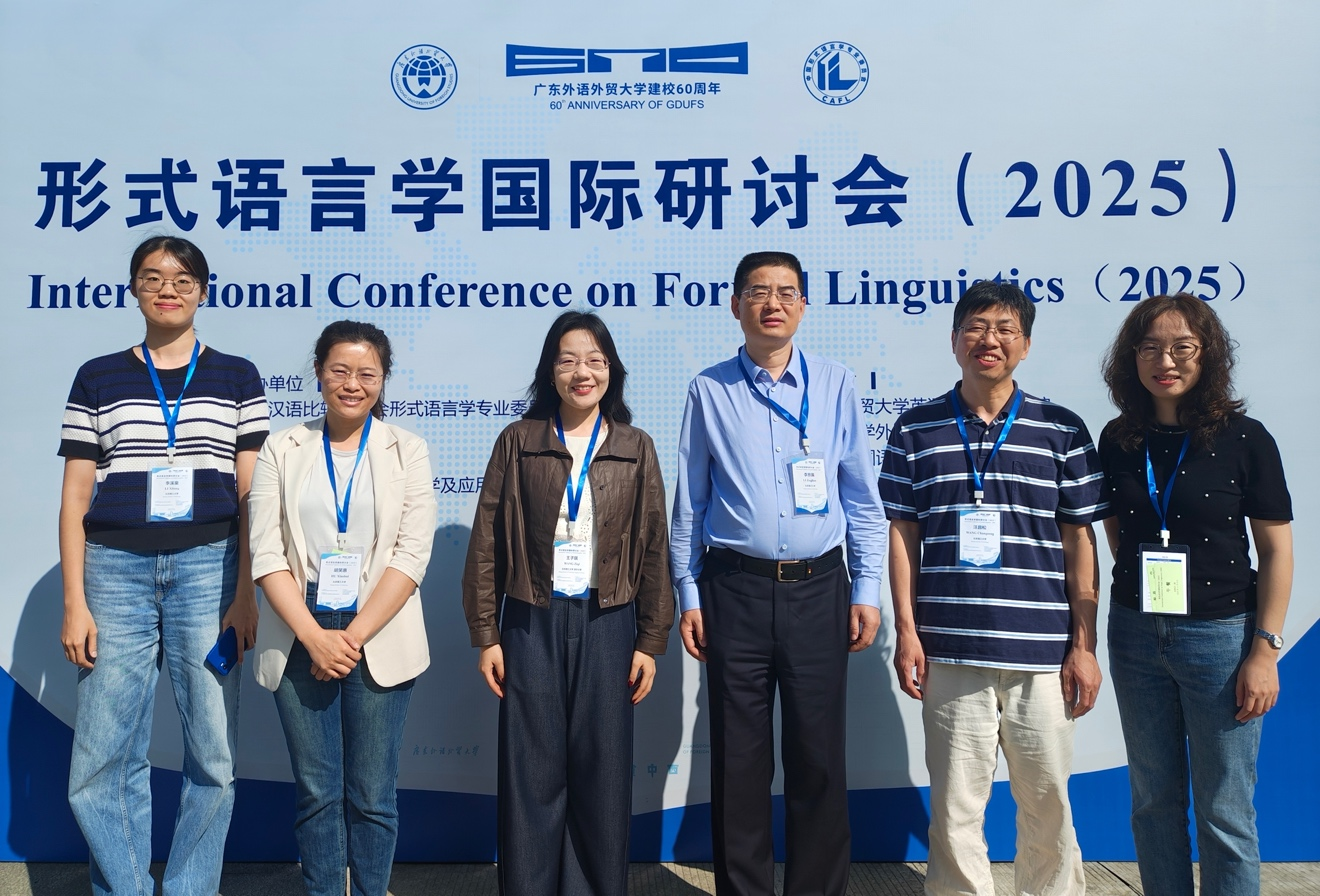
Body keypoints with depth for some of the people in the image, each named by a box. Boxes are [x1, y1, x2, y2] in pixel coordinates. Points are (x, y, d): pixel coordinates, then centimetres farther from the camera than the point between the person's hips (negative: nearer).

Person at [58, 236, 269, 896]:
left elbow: (252, 496, 5)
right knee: (102, 763, 1)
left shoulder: (237, 378, 9)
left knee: (212, 758, 1)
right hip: (115, 569, 1)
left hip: (208, 568, -1)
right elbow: (75, 498, 8)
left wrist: (246, 595, -3)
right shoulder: (98, 378, 10)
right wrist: (74, 602, 1)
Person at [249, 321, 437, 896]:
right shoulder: (282, 450, 6)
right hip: (301, 640, 1)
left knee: (371, 795, 5)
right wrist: (316, 637, -10)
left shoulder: (406, 450, 4)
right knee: (316, 791, 8)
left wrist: (353, 636, -11)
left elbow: (412, 555, -4)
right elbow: (266, 554, -1)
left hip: (379, 644, -1)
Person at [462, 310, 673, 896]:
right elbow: (486, 543, 1)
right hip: (532, 623, -1)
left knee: (603, 771, 7)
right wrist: (486, 635, -3)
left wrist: (650, 642, 1)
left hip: (607, 625, 1)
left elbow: (653, 549, 4)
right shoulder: (518, 441, 1)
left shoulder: (635, 448, 4)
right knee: (531, 770, 5)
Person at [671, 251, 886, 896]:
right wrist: (688, 596, 3)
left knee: (819, 756, 7)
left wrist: (867, 589, 3)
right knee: (739, 758, 8)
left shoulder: (835, 385, 5)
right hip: (735, 589, 0)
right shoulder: (709, 391, 4)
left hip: (818, 588, 1)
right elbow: (689, 501, 7)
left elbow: (861, 496, 7)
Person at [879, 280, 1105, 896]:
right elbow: (902, 533, 6)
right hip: (950, 653, 0)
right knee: (954, 806, 7)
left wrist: (1084, 645, 2)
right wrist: (907, 631, 0)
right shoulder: (915, 430, 6)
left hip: (1042, 655, 0)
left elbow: (1079, 541, 6)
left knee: (1048, 803, 10)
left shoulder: (1063, 430, 6)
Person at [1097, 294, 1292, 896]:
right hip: (1136, 635, 3)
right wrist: (1140, 578, 2)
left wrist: (1265, 649, -9)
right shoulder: (1119, 440, 1)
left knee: (1224, 812, 6)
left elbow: (1276, 551, -5)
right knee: (1154, 799, 15)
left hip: (1220, 635, -3)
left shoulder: (1244, 439, -8)